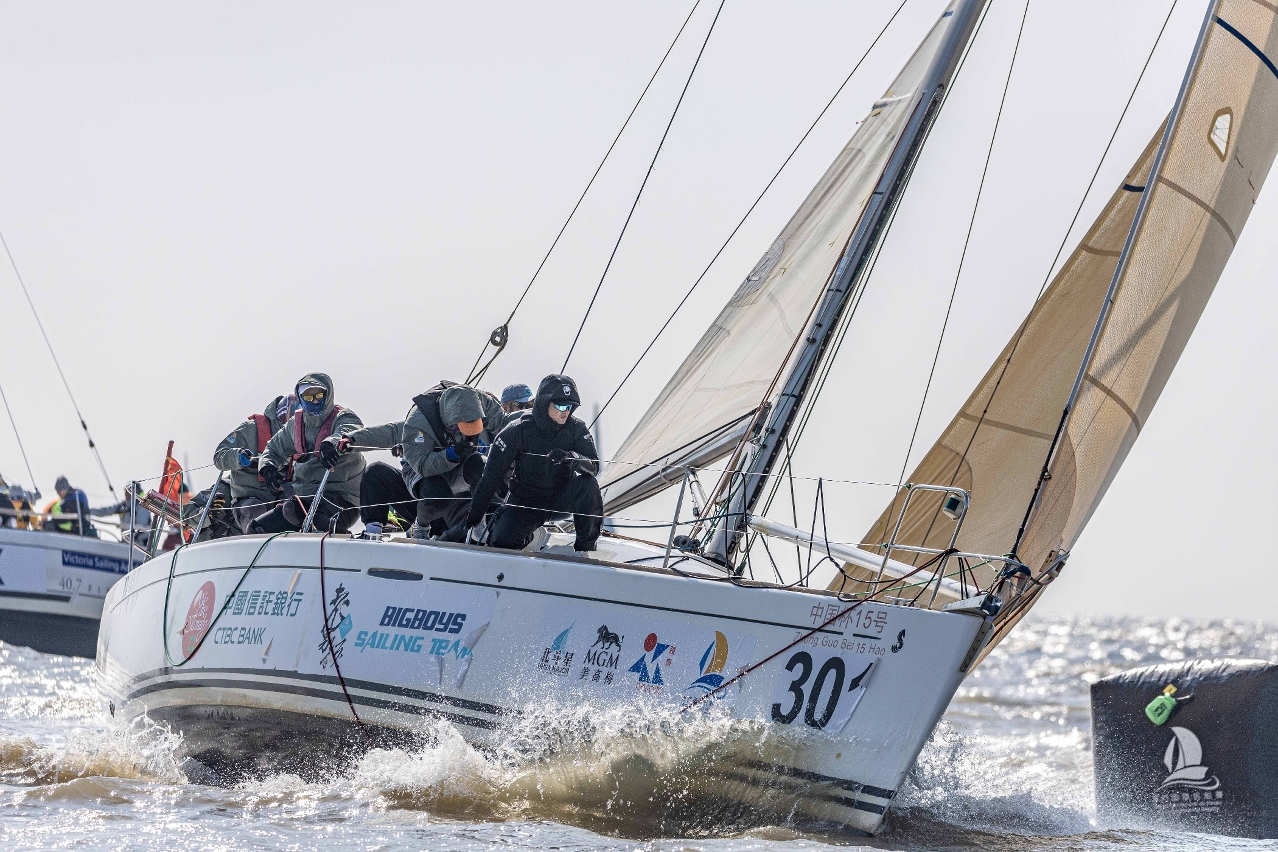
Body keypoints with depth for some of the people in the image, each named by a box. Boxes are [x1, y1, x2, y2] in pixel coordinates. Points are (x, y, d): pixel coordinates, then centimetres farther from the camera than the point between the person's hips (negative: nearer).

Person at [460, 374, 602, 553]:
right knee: (502, 541, -25)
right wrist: (473, 518, -9)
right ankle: (527, 535, 13)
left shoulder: (576, 429, -8)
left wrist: (570, 457, -40)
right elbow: (491, 477, -11)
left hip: (561, 500, 1)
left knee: (588, 484, -30)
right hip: (526, 502, -1)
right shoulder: (517, 432, -15)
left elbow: (593, 466, -17)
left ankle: (585, 546, -14)